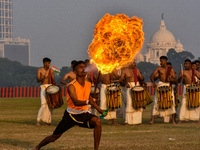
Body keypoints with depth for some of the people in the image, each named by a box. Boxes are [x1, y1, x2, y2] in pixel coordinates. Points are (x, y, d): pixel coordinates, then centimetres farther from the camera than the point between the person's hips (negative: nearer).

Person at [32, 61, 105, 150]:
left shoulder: (88, 84, -1)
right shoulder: (71, 86, -20)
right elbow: (75, 102, -36)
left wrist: (98, 109, 20)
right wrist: (87, 102, -54)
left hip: (83, 114, 4)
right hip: (71, 115, -4)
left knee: (98, 121, -26)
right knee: (54, 137, 4)